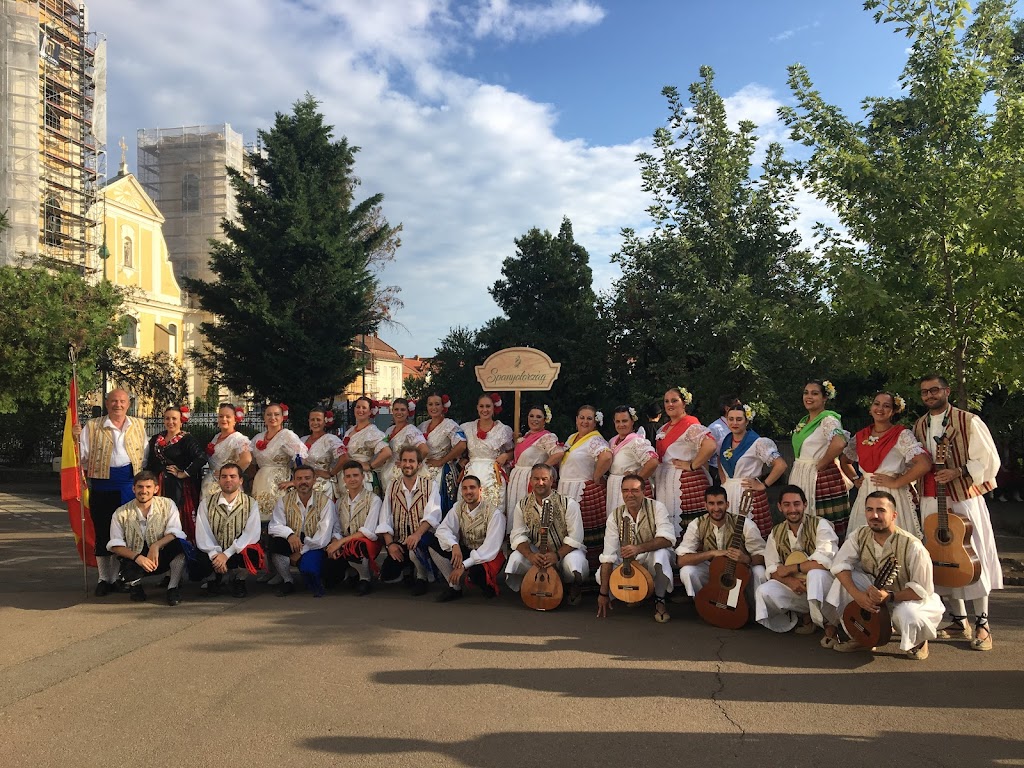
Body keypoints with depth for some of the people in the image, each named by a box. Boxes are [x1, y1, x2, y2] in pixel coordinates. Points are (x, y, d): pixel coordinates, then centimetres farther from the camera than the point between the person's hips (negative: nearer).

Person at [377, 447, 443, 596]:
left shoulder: (430, 485, -1)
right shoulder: (392, 487, 10)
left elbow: (432, 515, -15)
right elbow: (385, 520, 3)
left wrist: (417, 534, -31)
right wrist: (390, 543, -12)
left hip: (423, 537, -4)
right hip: (399, 541, 4)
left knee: (415, 548, -37)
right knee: (387, 574, -13)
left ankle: (422, 577, -4)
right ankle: (409, 569, 22)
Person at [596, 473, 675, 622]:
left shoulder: (656, 507, -15)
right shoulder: (615, 516, -11)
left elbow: (666, 539, -27)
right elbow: (608, 556, -16)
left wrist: (639, 548, -43)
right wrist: (604, 593, -22)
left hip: (652, 560, -3)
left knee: (661, 553, -36)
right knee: (601, 575, -21)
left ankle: (660, 600, -15)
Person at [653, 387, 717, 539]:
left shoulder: (691, 425, -10)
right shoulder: (664, 429, 16)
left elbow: (710, 445, -25)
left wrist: (692, 466, -18)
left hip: (686, 482, -8)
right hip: (664, 481, 8)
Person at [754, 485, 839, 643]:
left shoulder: (820, 525, -11)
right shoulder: (776, 533, 5)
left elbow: (826, 561, -26)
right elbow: (771, 569, 2)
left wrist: (790, 568, -18)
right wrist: (789, 581, -20)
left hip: (823, 583, -5)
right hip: (793, 586, 5)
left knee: (815, 574, -39)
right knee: (763, 592, -22)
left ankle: (829, 625, -18)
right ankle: (805, 615, 0)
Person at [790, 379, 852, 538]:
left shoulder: (828, 420, -10)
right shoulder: (803, 422, 16)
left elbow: (839, 443, -29)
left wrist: (820, 464, -18)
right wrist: (798, 468, 10)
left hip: (822, 479, -8)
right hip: (800, 477, 8)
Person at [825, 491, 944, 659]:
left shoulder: (912, 546, -28)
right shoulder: (860, 535, -12)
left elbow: (922, 590, -25)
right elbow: (840, 565, -15)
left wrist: (889, 596, -37)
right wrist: (857, 595, -30)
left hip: (912, 600, -5)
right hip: (877, 592, 5)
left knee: (907, 615, -40)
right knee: (845, 576, -19)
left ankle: (917, 643, 2)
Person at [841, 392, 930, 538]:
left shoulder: (902, 435, -5)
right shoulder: (861, 436, 10)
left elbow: (924, 464, -17)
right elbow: (844, 460, 26)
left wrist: (896, 483, -13)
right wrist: (855, 479, 11)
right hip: (865, 497, 5)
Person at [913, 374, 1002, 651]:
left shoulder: (968, 421, -4)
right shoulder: (919, 427, 13)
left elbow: (989, 460, -7)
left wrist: (958, 472, -19)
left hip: (964, 498, -5)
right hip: (931, 501, 5)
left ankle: (982, 625, 6)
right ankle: (959, 623, 18)